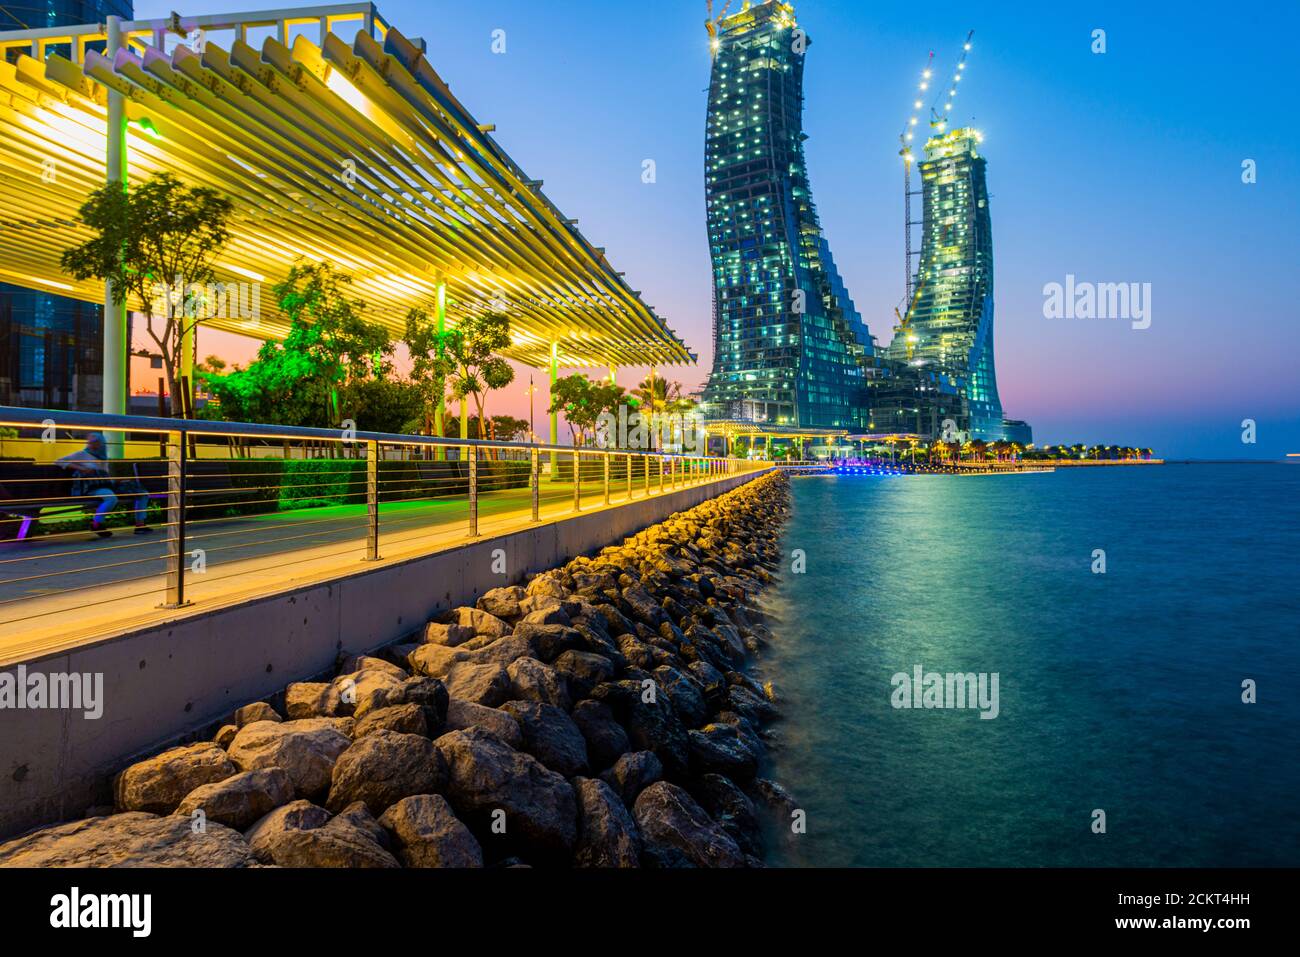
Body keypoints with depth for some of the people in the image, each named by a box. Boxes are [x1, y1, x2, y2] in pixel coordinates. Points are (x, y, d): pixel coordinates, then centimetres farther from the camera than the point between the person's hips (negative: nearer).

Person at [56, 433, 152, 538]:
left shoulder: (103, 458, 26)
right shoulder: (81, 455, 9)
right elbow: (59, 462, 1)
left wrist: (120, 480, 8)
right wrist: (80, 468, -11)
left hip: (107, 486, 7)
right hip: (92, 488, -7)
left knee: (143, 493, -3)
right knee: (112, 498, -41)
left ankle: (140, 525, -8)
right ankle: (96, 524, -23)